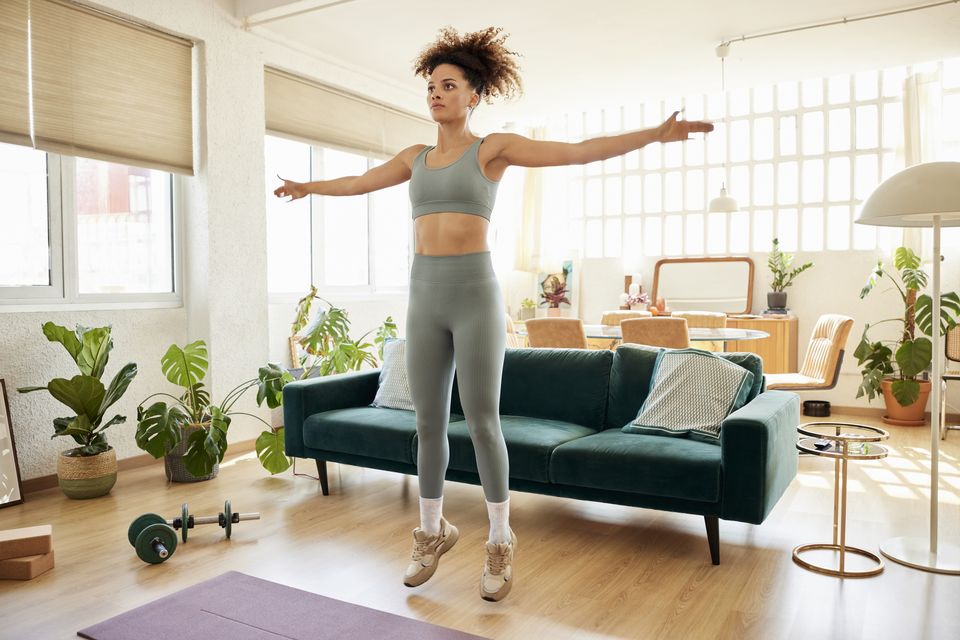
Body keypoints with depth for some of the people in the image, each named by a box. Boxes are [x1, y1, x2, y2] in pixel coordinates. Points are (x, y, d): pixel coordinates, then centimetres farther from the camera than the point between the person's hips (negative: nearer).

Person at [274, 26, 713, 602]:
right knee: (429, 422, 9)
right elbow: (358, 182, 32)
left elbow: (580, 152, -6)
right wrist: (309, 187, 45)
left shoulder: (494, 147, 1)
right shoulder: (416, 156, 16)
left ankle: (501, 542, 17)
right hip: (425, 296, 5)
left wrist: (654, 134, -15)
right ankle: (434, 532, 27)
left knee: (482, 421, -1)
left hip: (475, 293, -5)